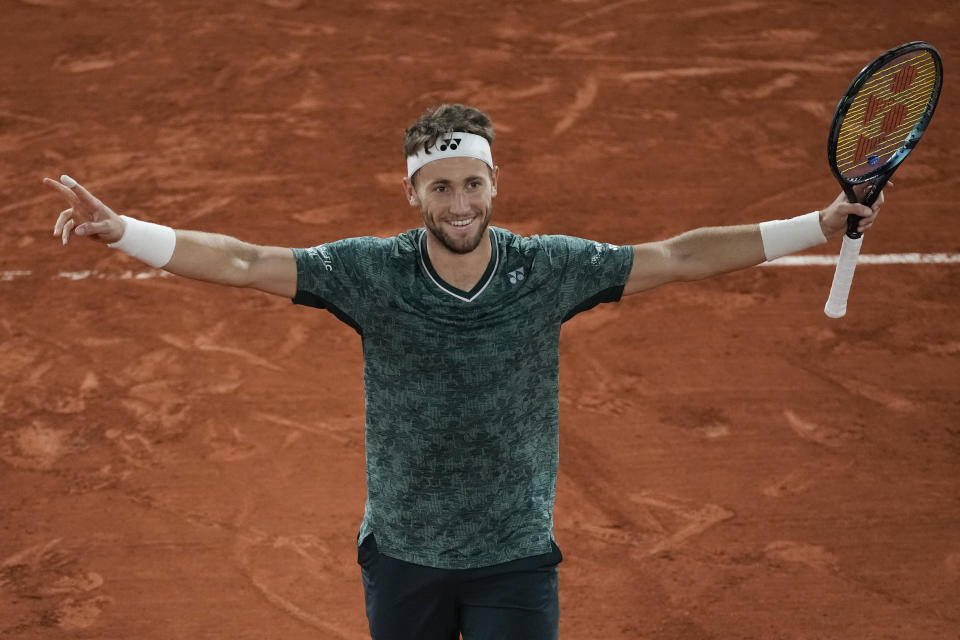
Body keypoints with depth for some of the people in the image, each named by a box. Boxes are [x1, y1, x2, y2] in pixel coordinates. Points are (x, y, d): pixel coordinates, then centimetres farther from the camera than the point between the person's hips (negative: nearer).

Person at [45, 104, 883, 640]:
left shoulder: (550, 269, -8)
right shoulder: (371, 272, -10)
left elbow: (682, 257, -5)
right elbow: (246, 263, -13)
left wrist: (823, 225, -8)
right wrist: (120, 230, -24)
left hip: (517, 561, -1)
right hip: (403, 556, 1)